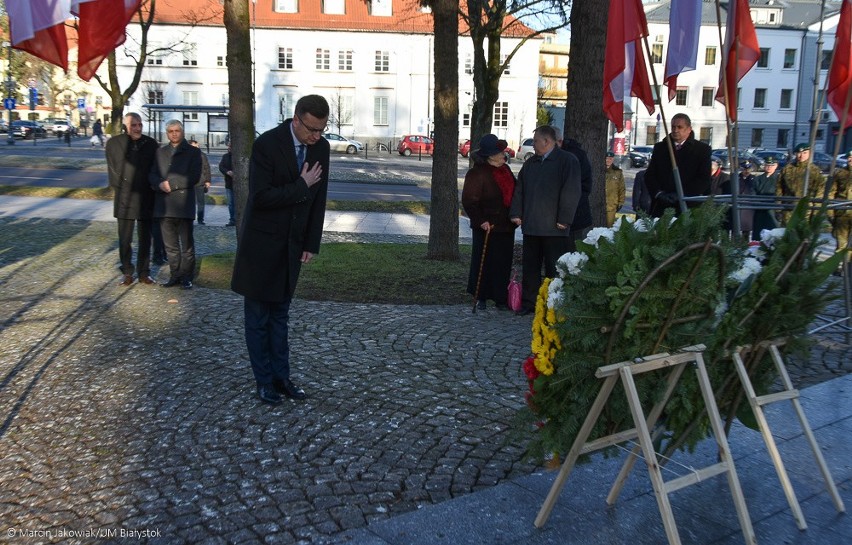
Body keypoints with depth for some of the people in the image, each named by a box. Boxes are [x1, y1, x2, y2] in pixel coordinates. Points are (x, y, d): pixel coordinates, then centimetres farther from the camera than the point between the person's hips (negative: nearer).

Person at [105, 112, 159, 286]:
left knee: (145, 239, 6)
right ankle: (127, 272, 15)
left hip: (146, 199, 1)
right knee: (125, 239, 5)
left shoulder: (151, 144, 3)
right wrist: (120, 188, 0)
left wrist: (152, 188, 1)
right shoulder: (114, 143, 1)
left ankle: (144, 273, 15)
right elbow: (112, 169, 5)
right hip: (124, 199, 0)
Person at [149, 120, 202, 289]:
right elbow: (152, 175, 10)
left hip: (183, 205, -4)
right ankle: (174, 275, 19)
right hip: (164, 205, 4)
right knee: (170, 245, 9)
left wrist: (171, 184, -12)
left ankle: (186, 277, 10)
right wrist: (160, 184, -12)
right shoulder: (160, 152, 17)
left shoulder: (193, 152, 3)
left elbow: (194, 177, -8)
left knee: (186, 244, 2)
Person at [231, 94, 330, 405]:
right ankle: (264, 381, 17)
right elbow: (261, 196, -24)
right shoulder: (267, 144, -18)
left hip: (292, 245, 5)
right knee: (258, 316, 6)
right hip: (262, 243, -5)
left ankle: (281, 376, 22)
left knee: (280, 314, 14)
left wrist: (312, 244, 4)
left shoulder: (320, 147, -1)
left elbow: (318, 198, 5)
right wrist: (301, 185, -20)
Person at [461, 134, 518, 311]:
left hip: (506, 226, 7)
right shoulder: (477, 173, -11)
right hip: (488, 227, -7)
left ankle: (500, 298, 17)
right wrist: (481, 221, -18)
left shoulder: (505, 169, 12)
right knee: (484, 262, 2)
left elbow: (514, 192, 22)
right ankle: (481, 297, 15)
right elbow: (469, 201, -13)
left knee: (504, 263, 8)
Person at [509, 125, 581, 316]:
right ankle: (529, 303, 18)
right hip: (531, 226, 6)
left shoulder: (567, 161, -3)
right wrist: (516, 213, 5)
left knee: (554, 269, -1)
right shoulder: (530, 163, 17)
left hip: (554, 228, -6)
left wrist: (564, 219, -14)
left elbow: (572, 191, -10)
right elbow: (519, 190, 17)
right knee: (530, 266, 10)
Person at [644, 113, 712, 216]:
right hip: (661, 207, 2)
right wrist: (659, 193, -6)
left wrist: (681, 194, -13)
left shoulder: (702, 149, 6)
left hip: (689, 207, -2)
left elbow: (704, 179, -2)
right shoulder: (660, 147, 15)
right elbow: (649, 175, 12)